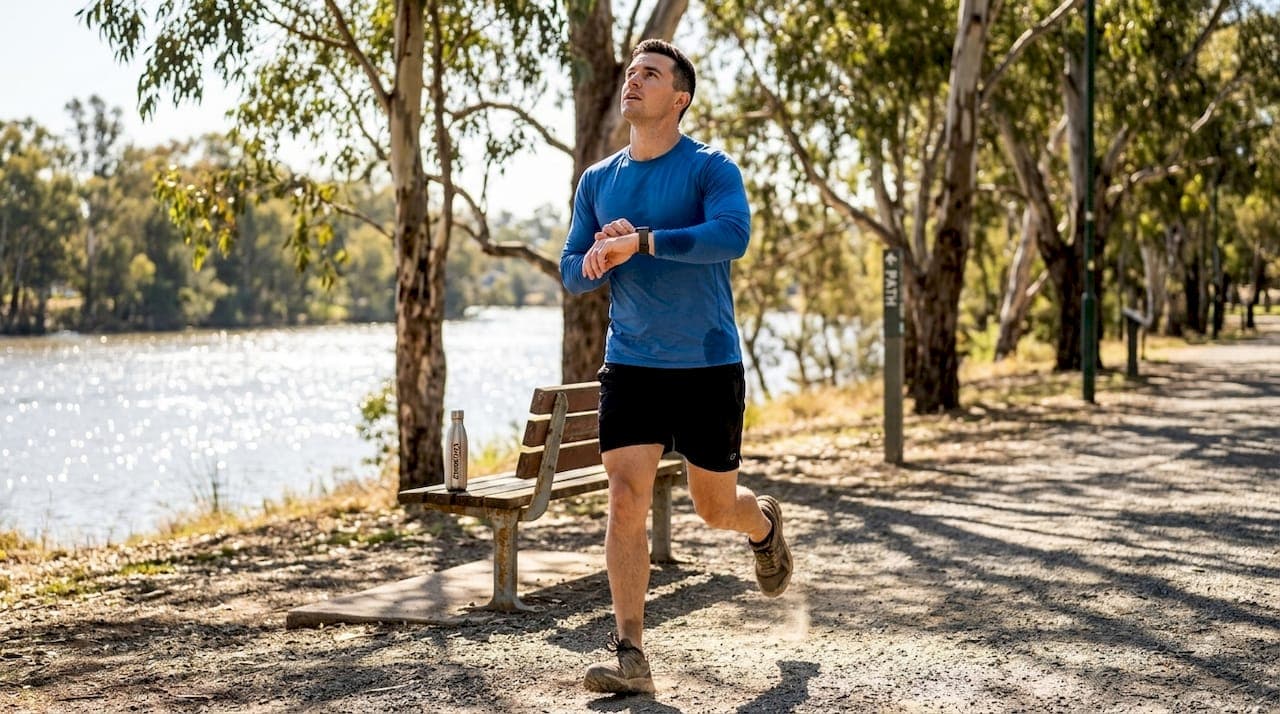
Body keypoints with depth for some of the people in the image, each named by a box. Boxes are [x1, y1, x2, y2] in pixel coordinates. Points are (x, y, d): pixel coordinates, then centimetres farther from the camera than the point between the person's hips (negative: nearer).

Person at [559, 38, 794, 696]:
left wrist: (639, 240, -30)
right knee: (625, 500, -10)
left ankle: (765, 525, 47)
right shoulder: (597, 181, 8)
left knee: (715, 508, 10)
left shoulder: (710, 168, -7)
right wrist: (598, 259, -15)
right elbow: (572, 273, 9)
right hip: (629, 365, 3)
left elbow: (733, 234, -26)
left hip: (709, 366, -3)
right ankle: (630, 656, -6)